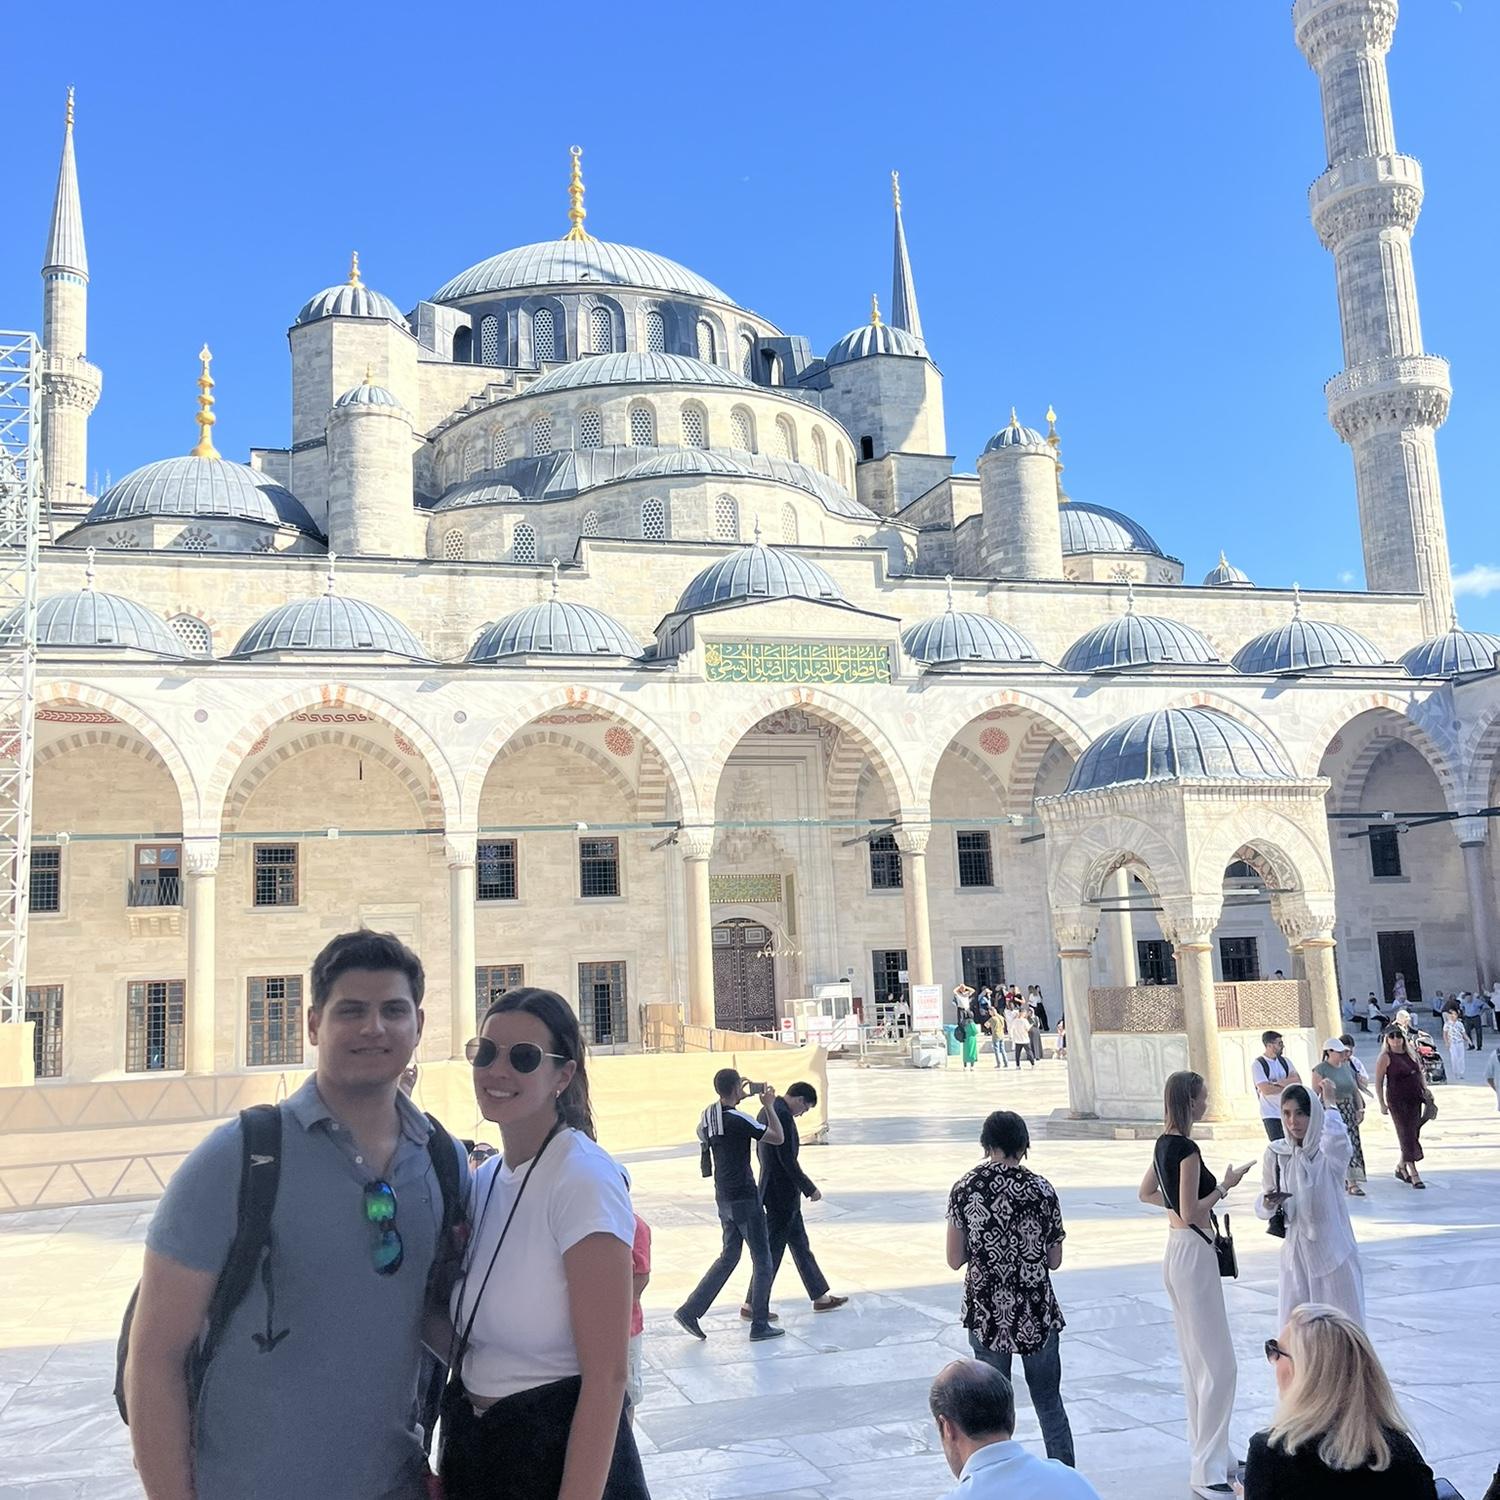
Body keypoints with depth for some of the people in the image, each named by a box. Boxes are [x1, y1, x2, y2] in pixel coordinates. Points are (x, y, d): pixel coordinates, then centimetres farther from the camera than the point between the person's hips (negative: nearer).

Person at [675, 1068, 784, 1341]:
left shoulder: (708, 1115, 2)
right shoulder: (739, 1120, -21)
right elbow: (777, 1137, -14)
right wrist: (769, 1105, -4)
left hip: (724, 1198, 8)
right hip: (744, 1198, -8)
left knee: (729, 1256, 18)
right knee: (762, 1261, 5)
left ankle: (690, 1311, 12)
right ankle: (759, 1326, 11)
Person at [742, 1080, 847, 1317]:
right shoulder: (782, 1115, -21)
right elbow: (788, 1160, -24)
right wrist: (810, 1189, -14)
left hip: (775, 1190, 10)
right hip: (782, 1193, -10)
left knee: (800, 1244, 16)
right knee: (772, 1250, -1)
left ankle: (820, 1297, 24)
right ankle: (752, 1305, 7)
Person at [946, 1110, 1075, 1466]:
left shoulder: (964, 1189, -6)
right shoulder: (1042, 1190, -6)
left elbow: (955, 1259, -4)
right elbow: (1054, 1261, 1)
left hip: (987, 1313, 0)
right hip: (1036, 1313, 0)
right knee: (1049, 1403, 13)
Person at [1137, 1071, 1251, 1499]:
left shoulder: (1164, 1143, 8)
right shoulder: (1186, 1149, -20)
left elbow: (1146, 1193, 21)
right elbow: (1191, 1214, -21)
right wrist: (1225, 1186, -12)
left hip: (1177, 1251, 10)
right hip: (1193, 1253, -10)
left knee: (1195, 1360, 17)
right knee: (1218, 1364, -4)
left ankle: (1207, 1453, 26)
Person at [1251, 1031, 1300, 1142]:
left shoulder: (1284, 1061, 11)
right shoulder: (1257, 1065, -8)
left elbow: (1298, 1081, 0)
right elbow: (1266, 1089, -17)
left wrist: (1278, 1082, -14)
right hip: (1271, 1115, -5)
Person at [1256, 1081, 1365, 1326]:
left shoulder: (1328, 1152, -11)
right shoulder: (1276, 1153, -1)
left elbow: (1337, 1143, -38)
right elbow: (1262, 1209, 6)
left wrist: (1328, 1104, -24)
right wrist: (1269, 1204, -17)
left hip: (1333, 1250, -3)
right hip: (1296, 1252, 3)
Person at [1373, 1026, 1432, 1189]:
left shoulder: (1411, 1053, 10)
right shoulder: (1385, 1057, -7)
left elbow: (1420, 1073, 20)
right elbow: (1378, 1082, -8)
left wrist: (1426, 1091, 8)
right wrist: (1382, 1104, -13)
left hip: (1415, 1099, 6)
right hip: (1397, 1101, -6)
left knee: (1413, 1133, 10)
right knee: (1406, 1134, -8)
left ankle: (1401, 1167, 26)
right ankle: (1414, 1174, -7)